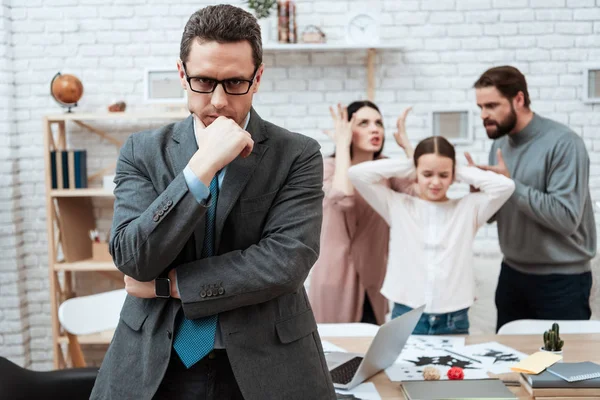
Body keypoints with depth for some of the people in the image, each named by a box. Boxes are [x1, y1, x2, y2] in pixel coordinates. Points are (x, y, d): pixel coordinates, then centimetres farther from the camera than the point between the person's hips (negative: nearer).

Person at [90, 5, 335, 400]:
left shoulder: (298, 155, -6)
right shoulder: (142, 152, -1)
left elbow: (286, 263, -16)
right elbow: (132, 259, -11)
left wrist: (167, 283, -11)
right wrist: (202, 166, -21)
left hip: (266, 365, -1)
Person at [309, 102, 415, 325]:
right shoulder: (329, 167, -9)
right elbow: (344, 197, -32)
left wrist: (405, 143, -8)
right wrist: (342, 143, -21)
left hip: (373, 280, 4)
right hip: (337, 280, -4)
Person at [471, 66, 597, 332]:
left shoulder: (563, 143, -17)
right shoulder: (499, 144, 5)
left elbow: (566, 218, -25)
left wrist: (511, 184, -22)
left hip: (561, 281, -7)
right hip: (511, 274, 7)